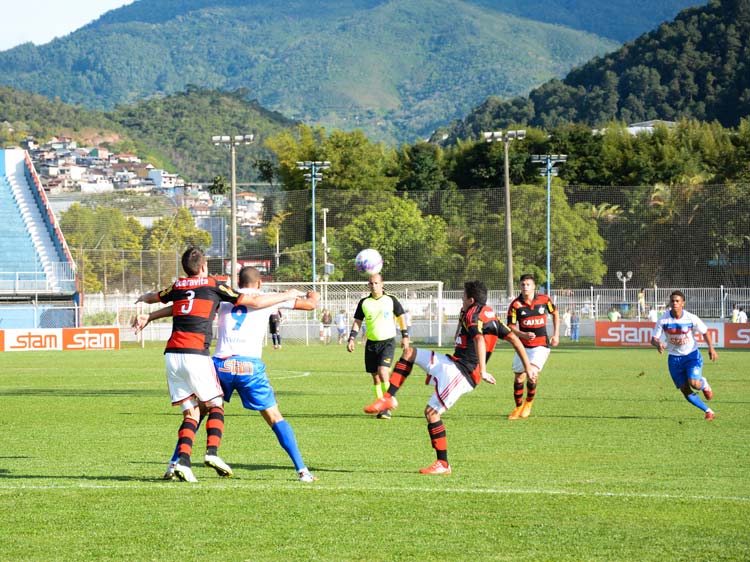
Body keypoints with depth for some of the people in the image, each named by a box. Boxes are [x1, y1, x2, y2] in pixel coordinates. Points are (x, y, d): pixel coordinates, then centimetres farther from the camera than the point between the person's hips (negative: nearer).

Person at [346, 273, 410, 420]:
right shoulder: (364, 303, 5)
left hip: (387, 342, -4)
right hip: (371, 343, 4)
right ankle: (382, 408, 13)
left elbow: (401, 317, 7)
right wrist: (351, 339, -4)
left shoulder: (391, 300, -2)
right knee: (375, 377, 5)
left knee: (383, 373, -20)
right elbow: (357, 321, 8)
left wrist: (405, 336, 4)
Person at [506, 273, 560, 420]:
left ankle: (529, 403, 7)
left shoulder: (544, 300, -5)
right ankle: (518, 408, 25)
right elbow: (510, 326, -5)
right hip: (523, 346, 2)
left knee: (532, 375, -19)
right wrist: (524, 335, -23)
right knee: (519, 378, 4)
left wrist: (556, 334, 8)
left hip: (541, 345, -2)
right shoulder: (515, 304, -8)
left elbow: (555, 313, 14)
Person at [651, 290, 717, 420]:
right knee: (685, 391, -2)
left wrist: (711, 348, -12)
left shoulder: (691, 318, -14)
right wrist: (658, 344, -34)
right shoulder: (663, 320, -12)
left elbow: (705, 332, 0)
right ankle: (708, 411, 15)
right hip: (674, 359, 2)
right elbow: (653, 339, -10)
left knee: (694, 383, -23)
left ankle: (704, 384, 16)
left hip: (692, 355, -2)